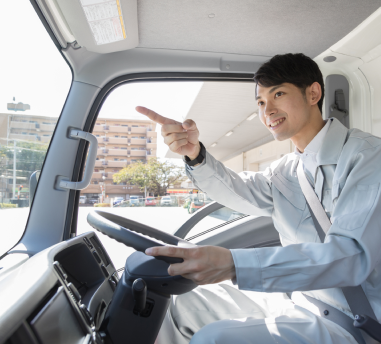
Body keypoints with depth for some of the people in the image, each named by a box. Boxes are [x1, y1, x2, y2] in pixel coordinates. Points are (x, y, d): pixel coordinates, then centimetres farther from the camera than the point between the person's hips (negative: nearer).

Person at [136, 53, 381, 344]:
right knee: (183, 306, 5)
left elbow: (353, 254, -28)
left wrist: (233, 263, -39)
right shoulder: (287, 169, 9)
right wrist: (194, 154, -23)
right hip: (294, 299, 7)